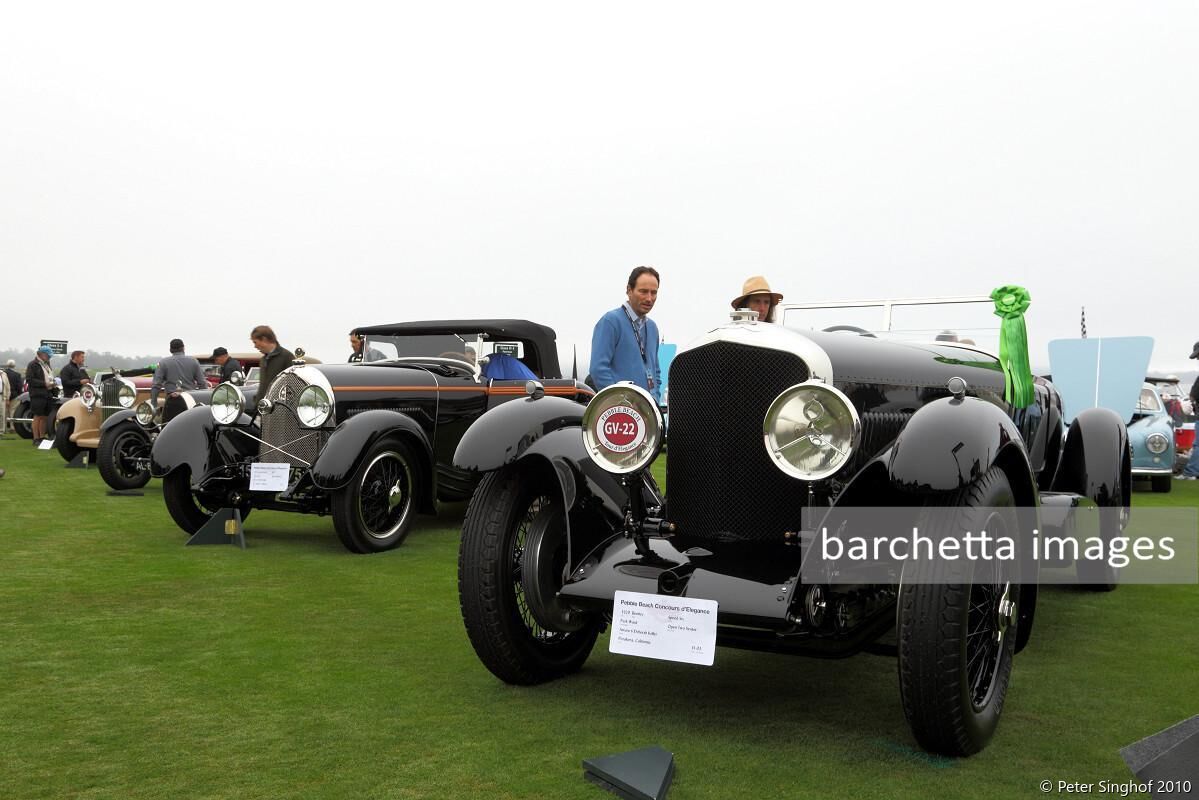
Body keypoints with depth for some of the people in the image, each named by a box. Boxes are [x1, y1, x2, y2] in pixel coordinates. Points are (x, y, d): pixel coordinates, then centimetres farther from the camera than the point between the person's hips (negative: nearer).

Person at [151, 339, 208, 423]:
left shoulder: (163, 363, 3)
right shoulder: (193, 361, 6)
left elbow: (156, 386, -2)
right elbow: (202, 384, 3)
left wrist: (153, 405, 2)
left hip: (172, 401, -2)